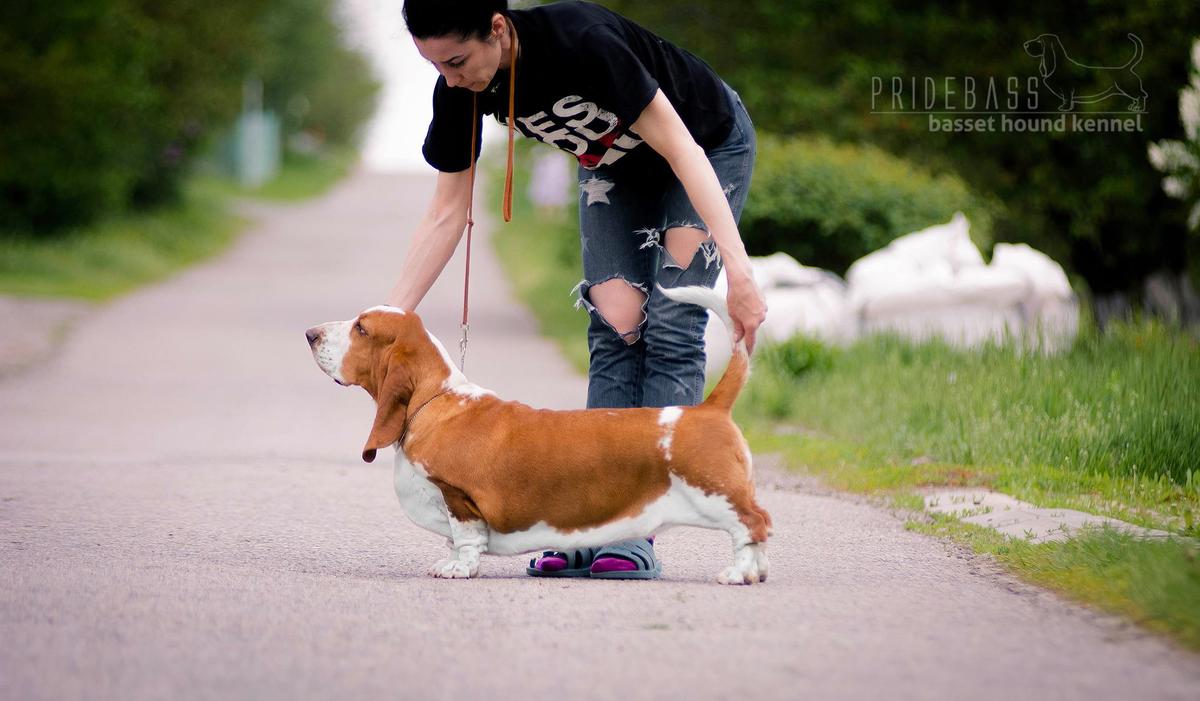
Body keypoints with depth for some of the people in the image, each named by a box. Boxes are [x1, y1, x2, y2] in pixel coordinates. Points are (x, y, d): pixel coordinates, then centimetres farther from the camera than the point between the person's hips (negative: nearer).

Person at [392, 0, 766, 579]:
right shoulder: (460, 89, -21)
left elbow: (682, 150, -35)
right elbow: (447, 212, -9)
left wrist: (738, 267, -39)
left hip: (708, 146, -5)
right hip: (615, 164, 5)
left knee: (670, 327, -14)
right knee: (615, 324, -7)